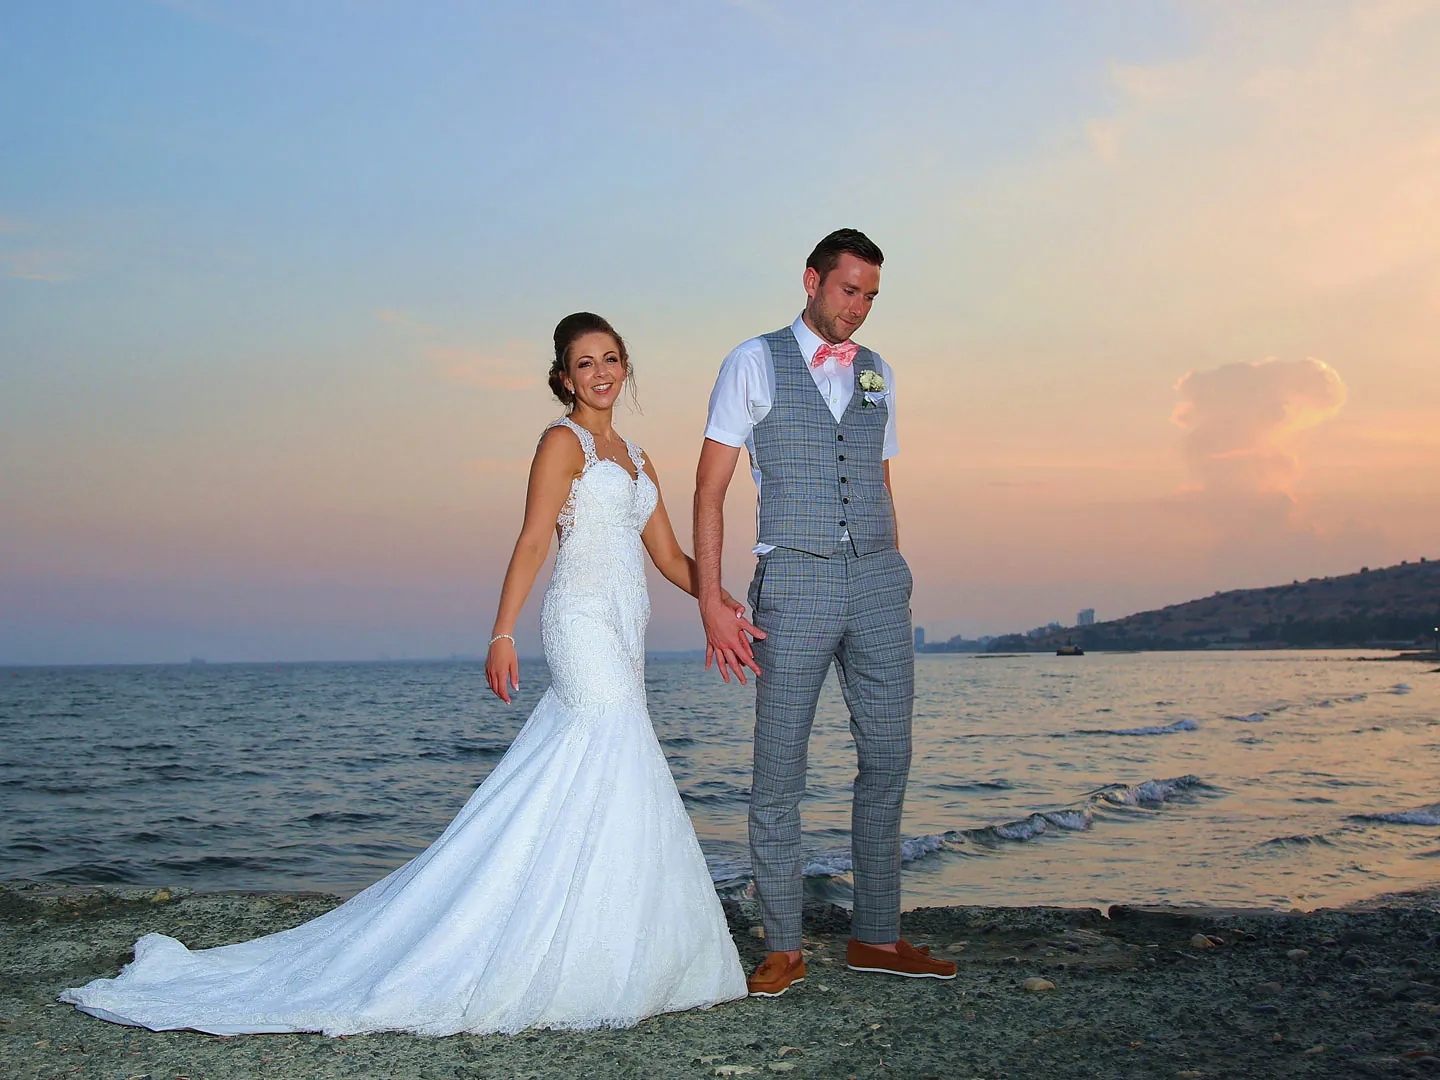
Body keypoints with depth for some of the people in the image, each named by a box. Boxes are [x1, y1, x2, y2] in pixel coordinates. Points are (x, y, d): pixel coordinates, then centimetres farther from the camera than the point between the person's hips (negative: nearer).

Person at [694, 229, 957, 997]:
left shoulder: (878, 375, 15)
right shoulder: (755, 363, 2)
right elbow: (710, 487, -2)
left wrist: (891, 589, 17)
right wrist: (711, 600, -9)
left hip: (877, 583, 5)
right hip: (794, 583, -4)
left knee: (887, 760, 5)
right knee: (778, 768, -1)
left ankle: (875, 938, 16)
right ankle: (782, 950, 9)